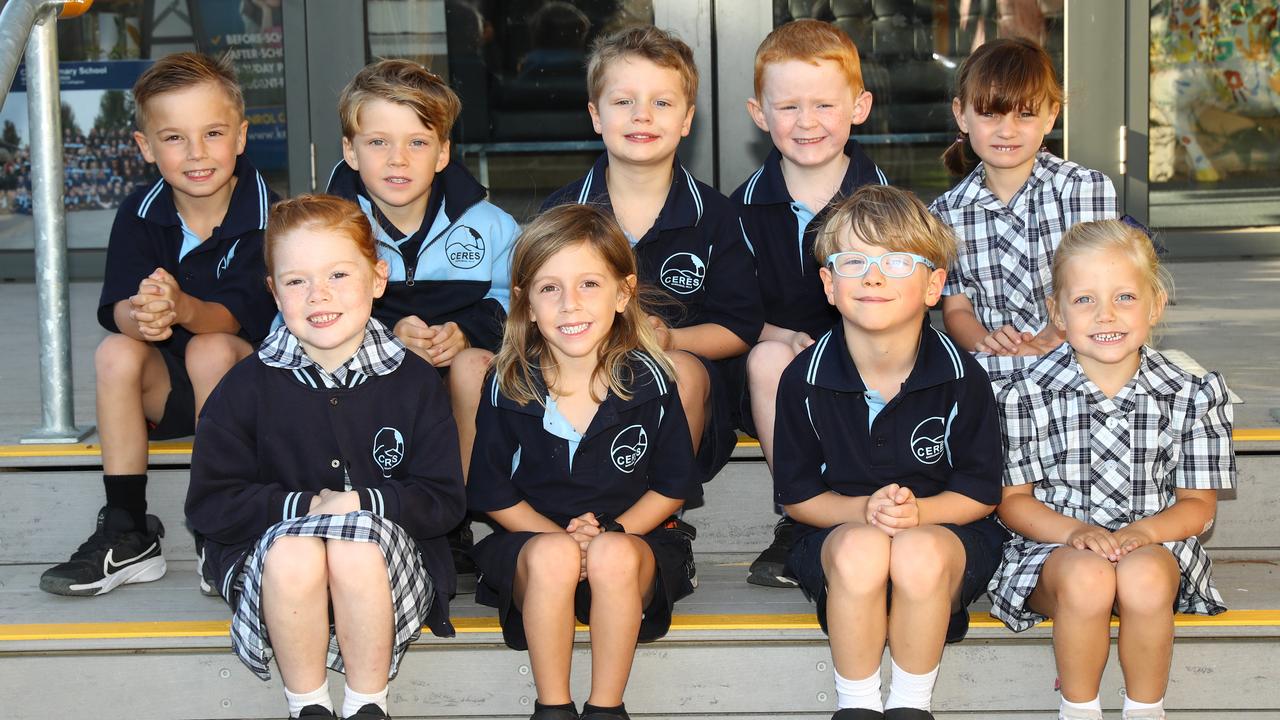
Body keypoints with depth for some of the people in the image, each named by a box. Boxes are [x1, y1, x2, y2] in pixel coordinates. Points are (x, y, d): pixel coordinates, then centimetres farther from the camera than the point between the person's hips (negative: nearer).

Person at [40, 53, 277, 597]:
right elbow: (115, 306, -17)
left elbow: (242, 315, -25)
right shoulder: (141, 215, -6)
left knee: (210, 349, -32)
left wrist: (183, 308, -47)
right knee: (116, 352, -24)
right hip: (167, 388, 3)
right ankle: (127, 536, -17)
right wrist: (138, 316, -43)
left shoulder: (262, 213, -15)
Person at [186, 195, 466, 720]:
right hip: (272, 565, 0)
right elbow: (209, 504, -1)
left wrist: (363, 503, -16)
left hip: (388, 561, 0)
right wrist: (304, 507, -14)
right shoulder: (247, 387, 1)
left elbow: (445, 500, 1)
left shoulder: (413, 382, 2)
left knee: (357, 547, -34)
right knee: (293, 551, -34)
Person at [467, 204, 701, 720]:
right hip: (533, 537, 0)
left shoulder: (649, 381, -5)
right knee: (552, 556, -35)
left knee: (614, 556, -35)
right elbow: (496, 497, 2)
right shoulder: (508, 386, -5)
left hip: (634, 538, 0)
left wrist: (607, 534, -14)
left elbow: (673, 488, 2)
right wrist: (567, 539, -13)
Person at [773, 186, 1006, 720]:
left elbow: (982, 493, -2)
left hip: (942, 528, 0)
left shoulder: (962, 380, -9)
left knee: (920, 553, -36)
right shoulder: (805, 380, -7)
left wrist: (918, 511, -22)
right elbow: (796, 495, 1)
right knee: (861, 549, -35)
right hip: (839, 530, 1)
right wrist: (863, 510, -19)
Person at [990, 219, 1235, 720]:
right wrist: (1075, 532, -18)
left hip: (1154, 544, 1)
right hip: (1055, 545, 0)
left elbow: (1198, 504, 3)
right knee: (1086, 578, -34)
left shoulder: (1191, 395, -1)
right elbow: (1013, 499, 1)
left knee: (1143, 578, -34)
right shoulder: (1026, 395, -3)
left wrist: (1145, 531, -18)